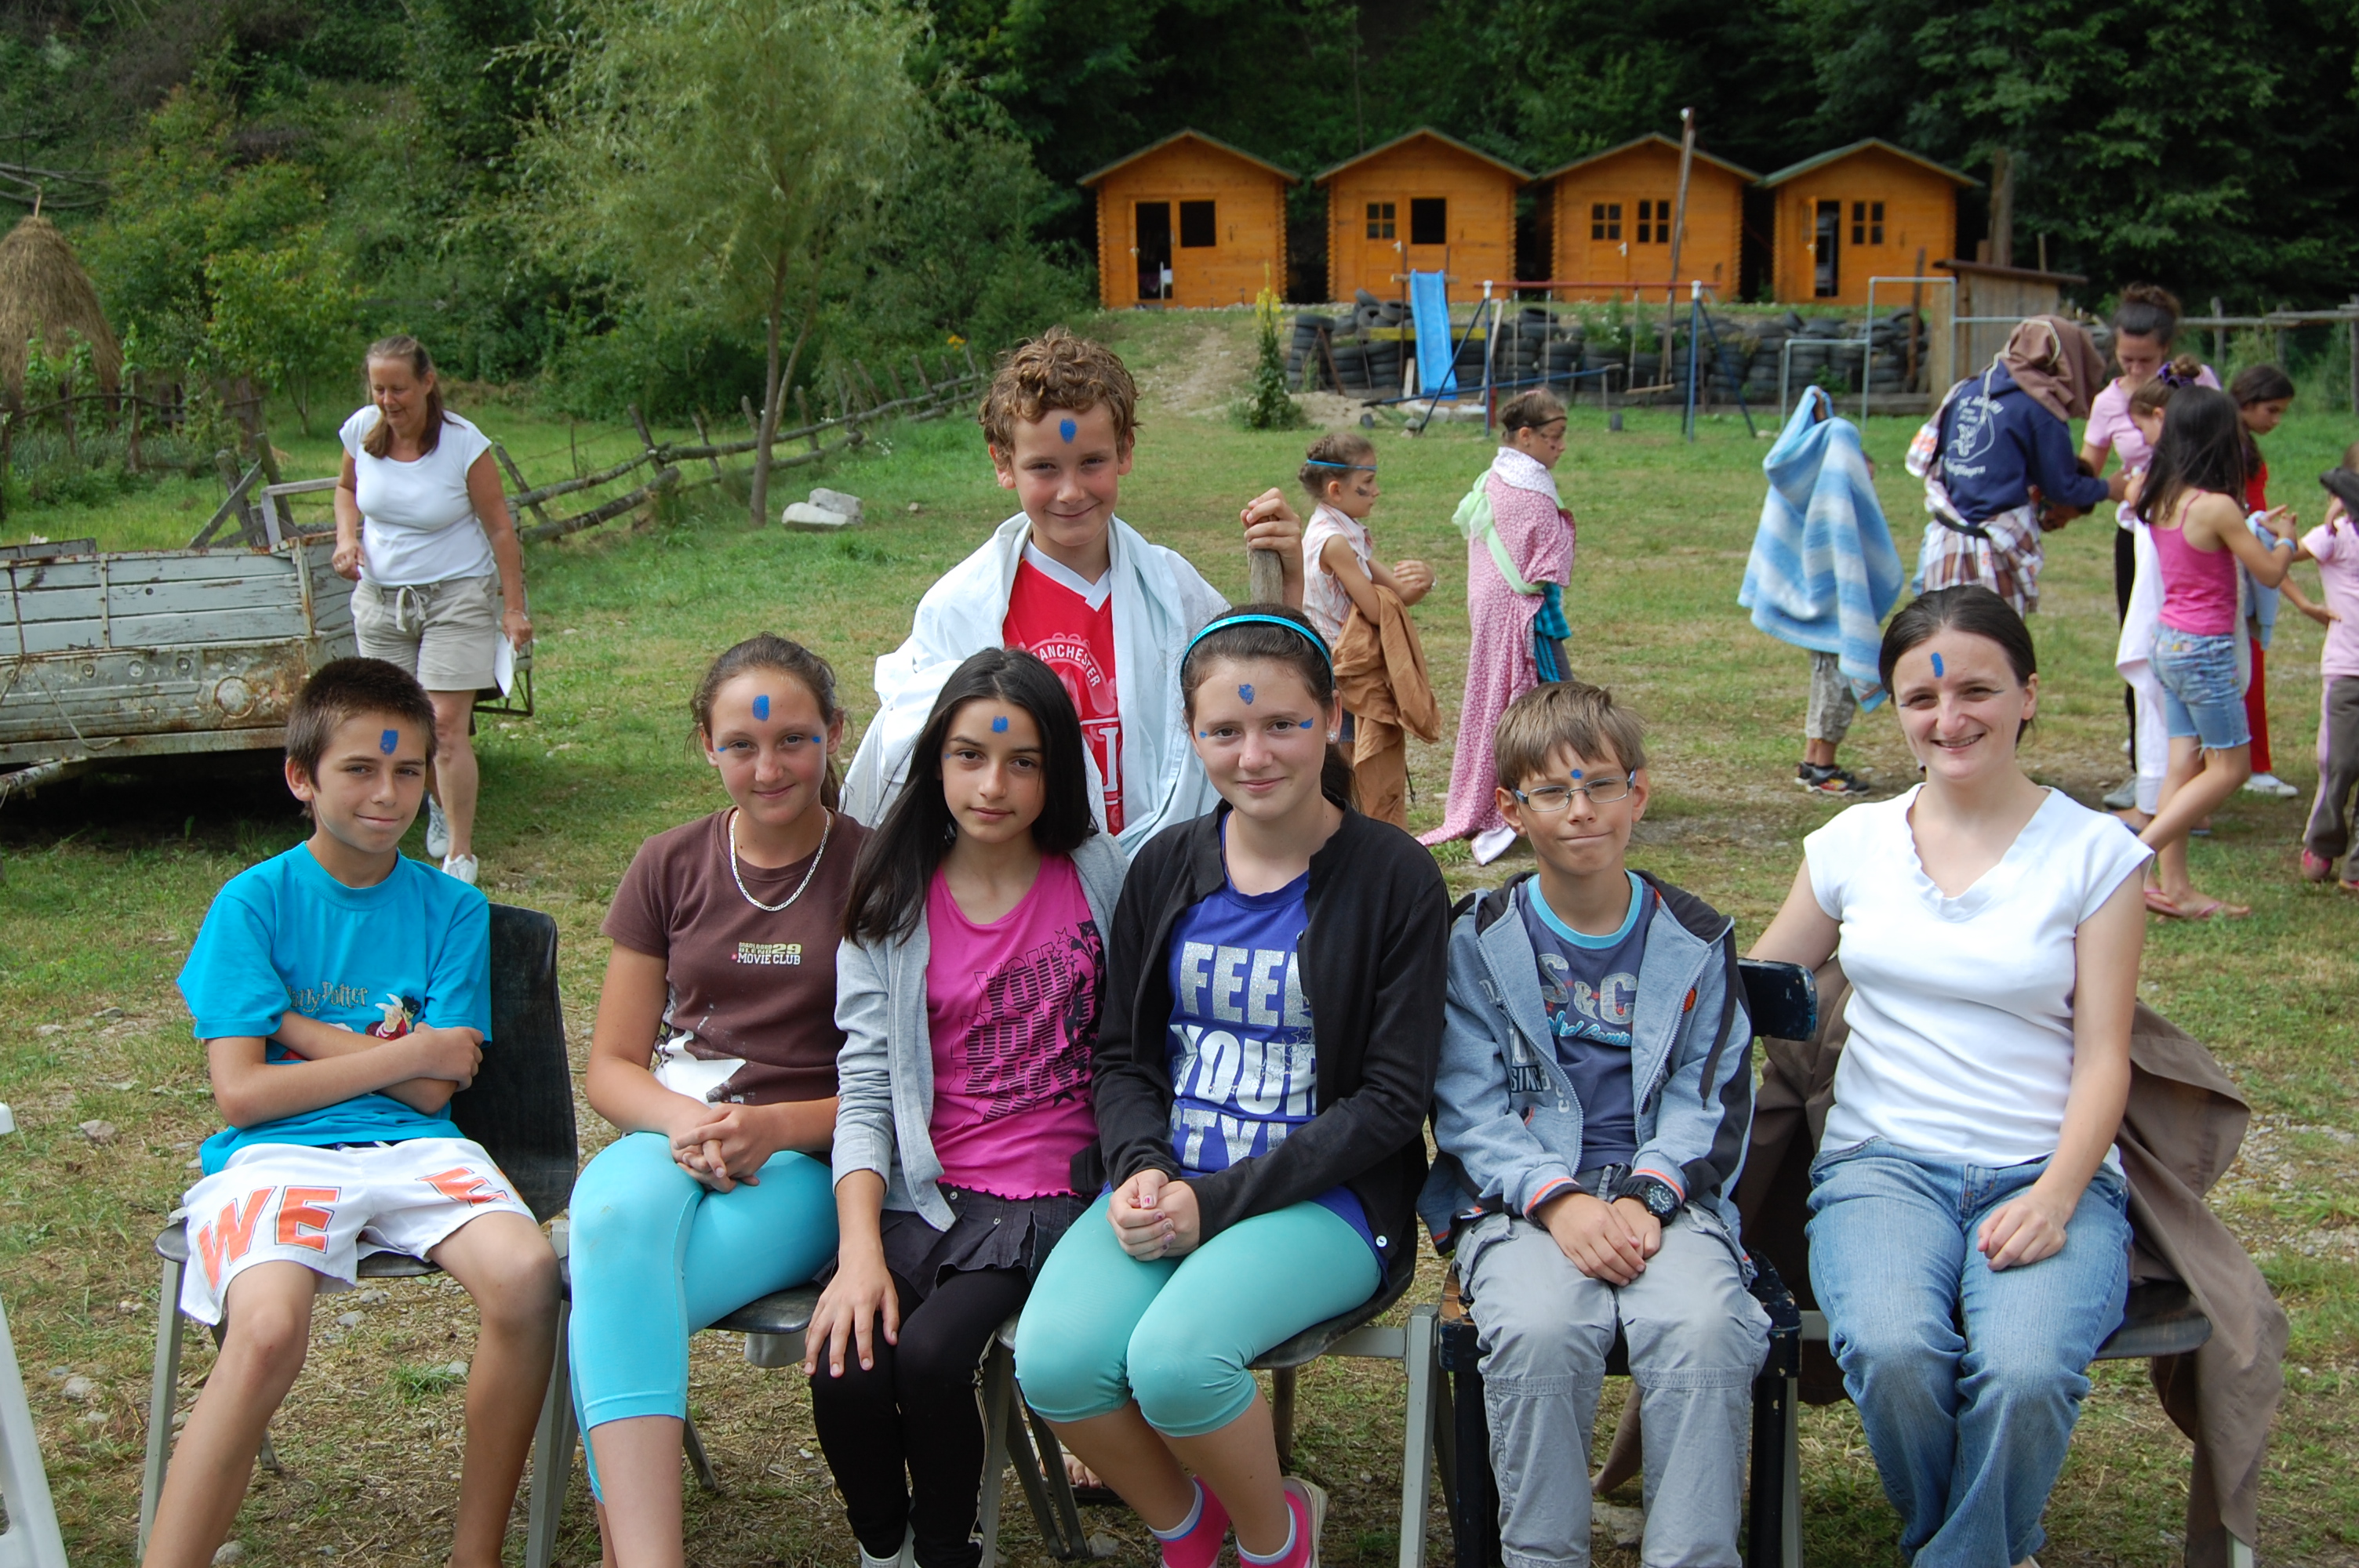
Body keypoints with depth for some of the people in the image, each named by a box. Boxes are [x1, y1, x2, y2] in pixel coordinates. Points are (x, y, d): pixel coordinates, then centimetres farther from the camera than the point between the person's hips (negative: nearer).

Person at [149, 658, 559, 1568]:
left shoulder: (451, 909, 10)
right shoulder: (254, 903, 4)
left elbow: (433, 1091, 2)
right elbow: (240, 1093, -5)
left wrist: (295, 1025, -1)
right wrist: (405, 1051, -3)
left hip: (411, 1149, 3)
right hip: (275, 1153, -2)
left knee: (526, 1272, -28)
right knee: (268, 1329, -34)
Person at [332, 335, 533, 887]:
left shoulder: (464, 444, -16)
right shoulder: (362, 431, -4)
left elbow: (500, 529, -9)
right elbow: (348, 488, 17)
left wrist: (513, 607, -10)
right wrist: (347, 536, -3)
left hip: (457, 597, -4)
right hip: (381, 599, 4)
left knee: (446, 725, -11)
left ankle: (460, 855, -4)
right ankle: (440, 802, 39)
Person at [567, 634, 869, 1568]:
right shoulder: (670, 869, 14)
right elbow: (610, 1068, 13)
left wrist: (778, 1126, -16)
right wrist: (684, 1120, -10)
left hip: (807, 1163, -2)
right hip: (667, 1135, 2)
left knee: (610, 1297, -33)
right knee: (616, 1220, -37)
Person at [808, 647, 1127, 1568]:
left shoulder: (1101, 878, 3)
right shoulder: (893, 904, 5)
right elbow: (865, 1090, 0)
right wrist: (861, 1252, -13)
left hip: (1064, 1190, -1)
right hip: (930, 1195, 2)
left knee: (929, 1352, -26)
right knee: (844, 1370, -23)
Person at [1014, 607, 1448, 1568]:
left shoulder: (1393, 877, -5)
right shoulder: (1166, 868, 8)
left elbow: (1391, 1099, -7)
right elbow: (1121, 1054, 13)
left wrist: (1218, 1202, -14)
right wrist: (1141, 1168, -10)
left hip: (1324, 1197, -4)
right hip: (1170, 1181, 4)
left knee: (1174, 1354, -31)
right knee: (1054, 1360, -24)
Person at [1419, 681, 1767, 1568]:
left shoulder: (1694, 941, 10)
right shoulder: (1480, 942, 6)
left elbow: (1709, 1101, 7)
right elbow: (1470, 1108, 0)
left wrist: (1645, 1197, -11)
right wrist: (1558, 1200, -16)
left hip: (1664, 1192, 1)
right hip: (1521, 1198, -1)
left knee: (1705, 1328, -31)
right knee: (1538, 1330, -32)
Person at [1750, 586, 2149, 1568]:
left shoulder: (2094, 853, 4)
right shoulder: (1853, 842, 11)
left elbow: (2102, 1056, 1)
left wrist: (2055, 1196, -14)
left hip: (2046, 1176, -1)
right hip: (1882, 1162, 2)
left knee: (2026, 1373, -33)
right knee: (1892, 1351, -30)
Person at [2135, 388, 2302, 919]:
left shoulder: (2162, 498, 3)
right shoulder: (2217, 507, -19)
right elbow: (2270, 573, -10)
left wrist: (2258, 529, 21)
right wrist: (2284, 537, 9)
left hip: (2168, 641, 8)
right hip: (2205, 649, -8)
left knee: (2184, 762, 9)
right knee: (2229, 767, 3)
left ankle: (2174, 886, 9)